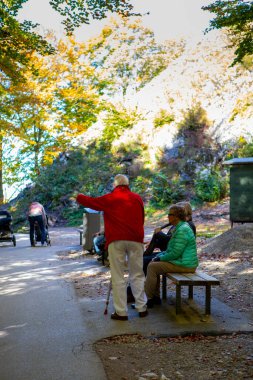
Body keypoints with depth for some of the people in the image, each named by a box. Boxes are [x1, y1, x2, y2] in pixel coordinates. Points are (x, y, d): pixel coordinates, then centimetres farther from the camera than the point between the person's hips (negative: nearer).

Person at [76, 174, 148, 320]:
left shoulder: (110, 199, 1)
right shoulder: (137, 198, 10)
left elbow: (90, 202, 8)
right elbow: (142, 219, 16)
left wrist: (79, 196, 27)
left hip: (116, 240, -2)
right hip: (136, 239, 3)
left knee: (118, 277, 2)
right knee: (137, 275, 11)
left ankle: (121, 312, 3)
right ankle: (142, 308, 13)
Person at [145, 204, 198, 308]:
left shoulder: (182, 230, -20)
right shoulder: (179, 227, 15)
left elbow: (175, 253, -23)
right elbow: (172, 249, 22)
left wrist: (161, 258, -10)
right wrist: (159, 255, 9)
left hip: (184, 265, -11)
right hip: (181, 261, 11)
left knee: (152, 267, -12)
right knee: (153, 263, 13)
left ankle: (149, 298, -1)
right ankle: (156, 297, 14)